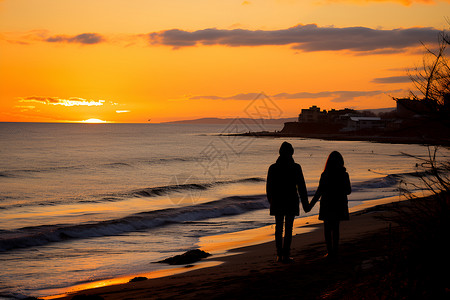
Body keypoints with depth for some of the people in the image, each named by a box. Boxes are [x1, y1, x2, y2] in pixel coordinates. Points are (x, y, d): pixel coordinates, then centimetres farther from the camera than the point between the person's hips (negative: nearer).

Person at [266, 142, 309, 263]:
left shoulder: (273, 168, -1)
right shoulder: (296, 168, -8)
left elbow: (269, 187, 5)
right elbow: (301, 186, -5)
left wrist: (271, 201, 20)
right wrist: (305, 203, 3)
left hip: (277, 202, 2)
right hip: (291, 201, -2)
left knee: (278, 228, 11)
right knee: (288, 229, 3)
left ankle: (279, 255, 10)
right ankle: (286, 255, 2)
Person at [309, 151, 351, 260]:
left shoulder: (325, 175, -14)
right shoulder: (344, 175, -5)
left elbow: (319, 192, -11)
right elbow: (348, 191, 3)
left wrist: (311, 205, -2)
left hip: (327, 206, -3)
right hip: (339, 205, 3)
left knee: (327, 229, 7)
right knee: (335, 228, 15)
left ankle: (330, 252, 2)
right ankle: (335, 251, 15)